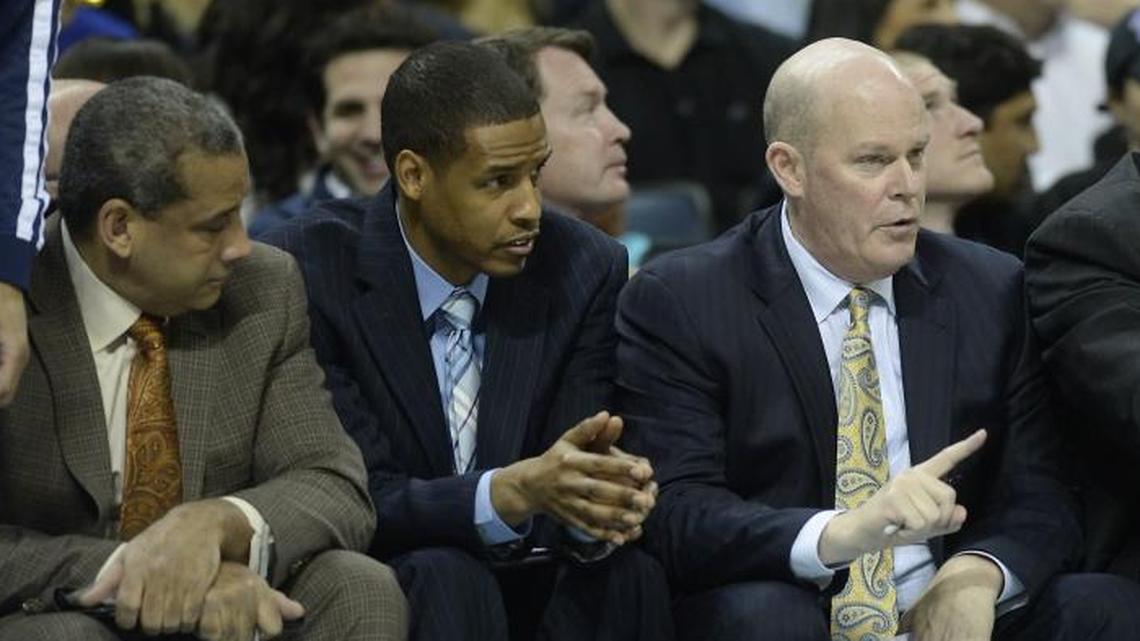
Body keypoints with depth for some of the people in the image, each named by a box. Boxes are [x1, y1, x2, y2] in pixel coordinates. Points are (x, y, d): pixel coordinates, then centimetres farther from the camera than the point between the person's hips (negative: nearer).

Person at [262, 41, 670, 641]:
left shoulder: (585, 269, -4)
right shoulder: (311, 271, -13)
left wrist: (594, 507, -32)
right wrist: (513, 491, -35)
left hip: (532, 584, 3)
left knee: (628, 574, -28)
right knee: (444, 580, -34)